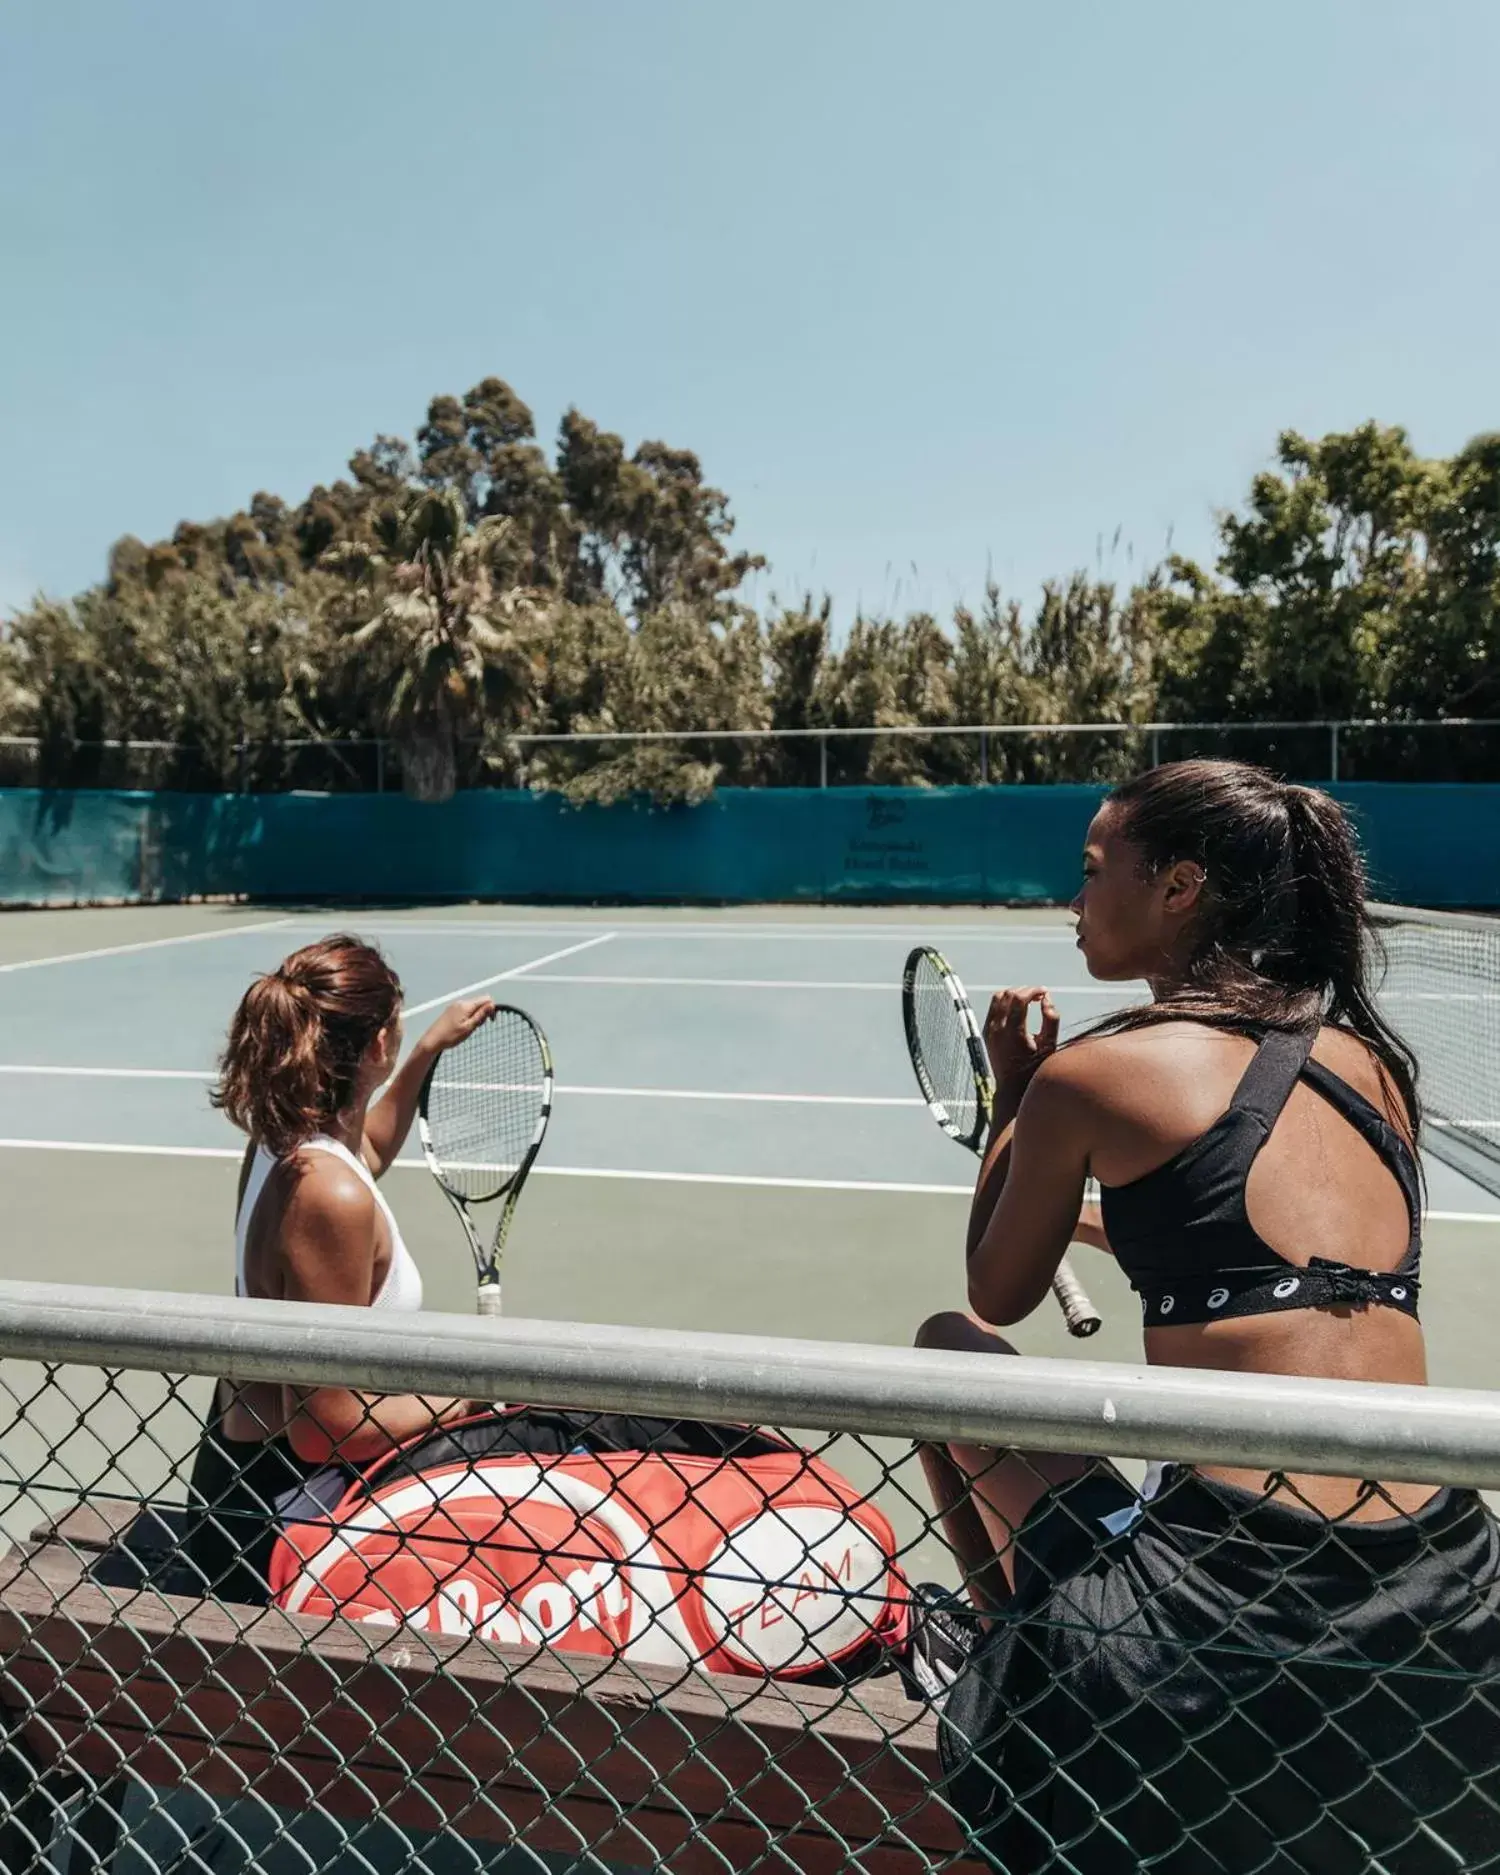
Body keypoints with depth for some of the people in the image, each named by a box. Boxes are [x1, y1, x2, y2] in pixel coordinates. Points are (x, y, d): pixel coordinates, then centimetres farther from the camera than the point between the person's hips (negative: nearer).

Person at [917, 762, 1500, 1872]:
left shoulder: (1091, 1072, -8)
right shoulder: (1377, 1066, 9)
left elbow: (998, 1298, 8)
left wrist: (1012, 1095, 18)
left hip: (1253, 1604, -6)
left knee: (945, 1348, 13)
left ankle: (1017, 1647, 27)